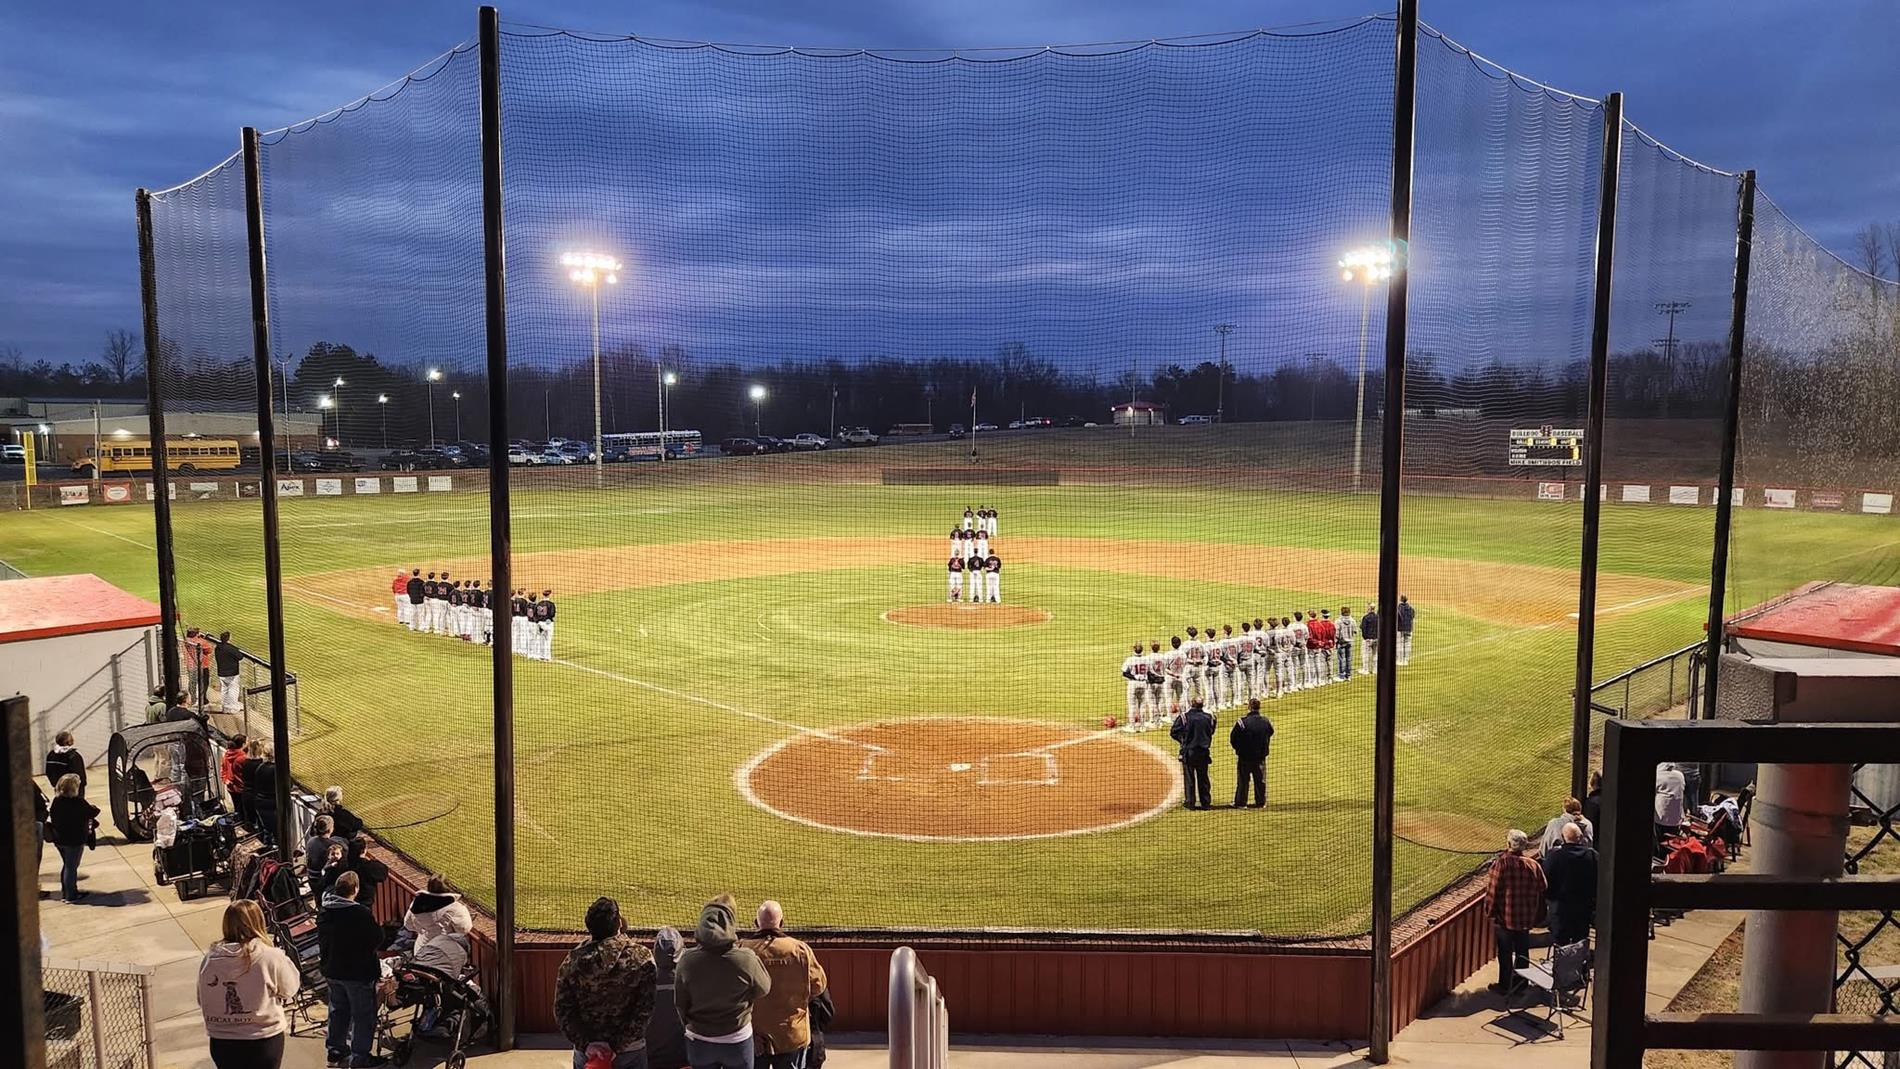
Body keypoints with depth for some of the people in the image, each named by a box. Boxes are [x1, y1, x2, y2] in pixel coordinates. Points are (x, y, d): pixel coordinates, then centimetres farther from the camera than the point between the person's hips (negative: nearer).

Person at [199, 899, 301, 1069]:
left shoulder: (209, 960, -9)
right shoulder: (271, 957, -18)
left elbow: (203, 1002, 2)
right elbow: (290, 989, -4)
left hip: (221, 1043, 3)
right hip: (263, 1041, -3)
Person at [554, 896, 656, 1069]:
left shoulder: (573, 960, -7)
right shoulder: (641, 958, -13)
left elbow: (562, 1010, -9)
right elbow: (644, 1010, -17)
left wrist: (585, 1043, -11)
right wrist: (619, 1044, -15)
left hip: (586, 1051, 2)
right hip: (630, 1051, -2)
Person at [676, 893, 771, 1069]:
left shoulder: (688, 961, -14)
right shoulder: (745, 959, -20)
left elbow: (680, 1003, -2)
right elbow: (763, 989, -3)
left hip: (699, 1041, 2)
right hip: (737, 1040, -1)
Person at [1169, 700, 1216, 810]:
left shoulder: (1183, 717, -14)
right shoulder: (1208, 717, -3)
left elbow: (1173, 732, -9)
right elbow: (1211, 732, 12)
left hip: (1188, 752, -3)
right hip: (1204, 752, 3)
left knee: (1189, 778, 7)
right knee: (1203, 778, 13)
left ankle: (1190, 802, 9)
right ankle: (1206, 802, 17)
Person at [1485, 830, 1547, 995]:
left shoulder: (1501, 863, -17)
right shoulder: (1533, 865, -4)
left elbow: (1493, 890, -15)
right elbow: (1541, 891, 5)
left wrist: (1490, 911, -2)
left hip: (1505, 917, -3)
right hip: (1526, 918, 4)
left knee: (1505, 952, 8)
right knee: (1522, 952, 16)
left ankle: (1504, 986, 16)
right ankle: (1520, 985, 24)